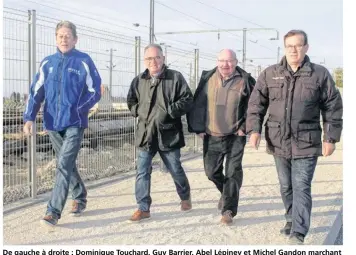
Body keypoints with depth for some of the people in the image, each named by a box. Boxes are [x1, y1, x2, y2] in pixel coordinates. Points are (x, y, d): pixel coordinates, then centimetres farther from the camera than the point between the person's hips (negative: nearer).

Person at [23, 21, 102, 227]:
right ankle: (80, 198, 36)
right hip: (53, 124, 5)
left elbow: (95, 92, -2)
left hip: (75, 124, -5)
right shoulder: (47, 63, 8)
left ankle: (54, 211, -10)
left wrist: (76, 111, -13)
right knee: (68, 164, 16)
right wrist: (29, 118, -6)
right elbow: (36, 93, 6)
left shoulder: (84, 62, -3)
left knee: (64, 165, -12)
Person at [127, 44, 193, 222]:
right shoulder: (138, 81, 6)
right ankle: (143, 208, 9)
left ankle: (185, 197, 39)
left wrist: (168, 111, -17)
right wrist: (138, 110, -3)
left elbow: (187, 100, -7)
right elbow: (131, 102, 17)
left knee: (175, 169, 13)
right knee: (142, 172, 0)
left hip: (169, 134, -2)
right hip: (145, 134, 3)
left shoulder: (175, 77, -4)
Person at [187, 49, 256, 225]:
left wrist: (245, 127, -6)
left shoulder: (245, 81, -5)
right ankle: (226, 193, 40)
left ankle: (228, 210, 5)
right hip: (212, 136, 3)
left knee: (233, 172, -4)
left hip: (235, 136, -3)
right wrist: (198, 128, 2)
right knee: (211, 171, 11)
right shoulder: (207, 78, 2)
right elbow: (197, 104, 7)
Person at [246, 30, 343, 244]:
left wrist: (331, 138, -4)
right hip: (279, 142, 3)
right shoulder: (270, 74, 3)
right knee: (286, 186, 16)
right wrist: (254, 129, -8)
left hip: (306, 143, -3)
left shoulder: (320, 74, -2)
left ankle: (298, 235, -6)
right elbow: (256, 104, 4)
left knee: (301, 188, -6)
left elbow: (333, 108, 0)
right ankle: (292, 219, 36)